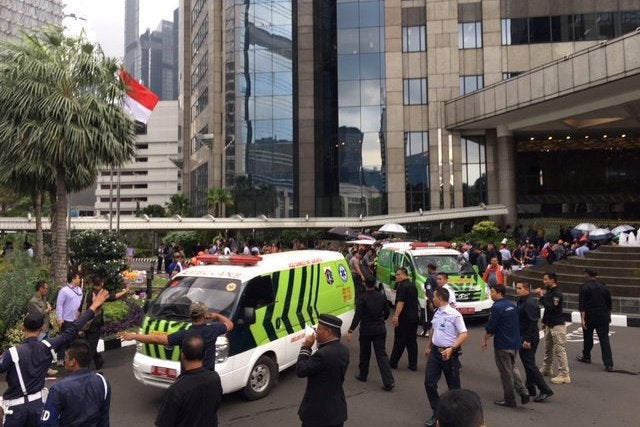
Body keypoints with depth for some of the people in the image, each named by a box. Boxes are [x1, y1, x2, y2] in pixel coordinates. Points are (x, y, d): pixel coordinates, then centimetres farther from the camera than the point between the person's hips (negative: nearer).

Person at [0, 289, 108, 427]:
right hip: (37, 405, 3)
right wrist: (93, 308, -4)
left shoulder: (13, 353, -17)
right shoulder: (47, 347, -9)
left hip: (16, 408, -3)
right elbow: (71, 332, -7)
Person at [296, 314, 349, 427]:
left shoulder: (323, 354, -27)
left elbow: (300, 371, -20)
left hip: (319, 413, -7)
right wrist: (320, 346, 2)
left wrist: (306, 347, -10)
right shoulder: (343, 350, 0)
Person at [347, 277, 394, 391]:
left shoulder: (362, 298, -13)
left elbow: (357, 316, -19)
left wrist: (350, 331, -17)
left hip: (366, 330, -3)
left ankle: (363, 375, 32)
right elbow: (387, 312, 11)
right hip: (380, 329, 3)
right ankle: (388, 381, -7)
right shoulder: (382, 296, 1)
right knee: (382, 354, 2)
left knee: (365, 354, 16)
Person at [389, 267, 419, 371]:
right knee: (412, 341, 10)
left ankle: (393, 363, 9)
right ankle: (413, 364, 11)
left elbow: (401, 302, -24)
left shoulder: (402, 286, -14)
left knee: (399, 341, 0)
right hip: (414, 317, 8)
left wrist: (396, 316, -30)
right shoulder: (413, 286, 14)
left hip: (404, 318, -8)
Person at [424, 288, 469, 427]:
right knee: (429, 382, 2)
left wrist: (451, 349, -29)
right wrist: (429, 347, 27)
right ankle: (436, 413, 13)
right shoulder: (437, 313, 7)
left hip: (449, 353, -7)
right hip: (435, 352, 7)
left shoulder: (454, 314, -17)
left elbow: (464, 334, -20)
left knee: (453, 386, 7)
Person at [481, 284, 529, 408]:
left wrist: (485, 339, 0)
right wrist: (490, 335, 20)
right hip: (514, 342, 8)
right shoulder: (512, 305, 9)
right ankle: (523, 392, 14)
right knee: (512, 368, 23)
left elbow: (490, 327, -17)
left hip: (502, 344, -8)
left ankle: (509, 399, 13)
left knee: (505, 372, 4)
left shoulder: (497, 307, -18)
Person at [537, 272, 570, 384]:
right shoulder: (548, 291, 9)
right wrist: (544, 321, 20)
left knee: (560, 350, -7)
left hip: (557, 326, -10)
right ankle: (547, 369, 33)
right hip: (549, 325, 10)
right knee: (548, 348, 20)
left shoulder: (557, 293, -17)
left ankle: (564, 375, -2)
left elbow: (550, 307, -27)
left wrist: (542, 296, -23)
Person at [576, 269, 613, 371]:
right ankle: (609, 364, -5)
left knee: (588, 338, 13)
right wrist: (609, 316, 26)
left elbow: (582, 305, -16)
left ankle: (586, 357, 30)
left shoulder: (585, 287, -10)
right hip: (603, 318, 4)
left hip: (590, 318, -4)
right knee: (604, 339, 1)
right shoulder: (603, 287, 6)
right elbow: (609, 304, 14)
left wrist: (582, 319, -16)